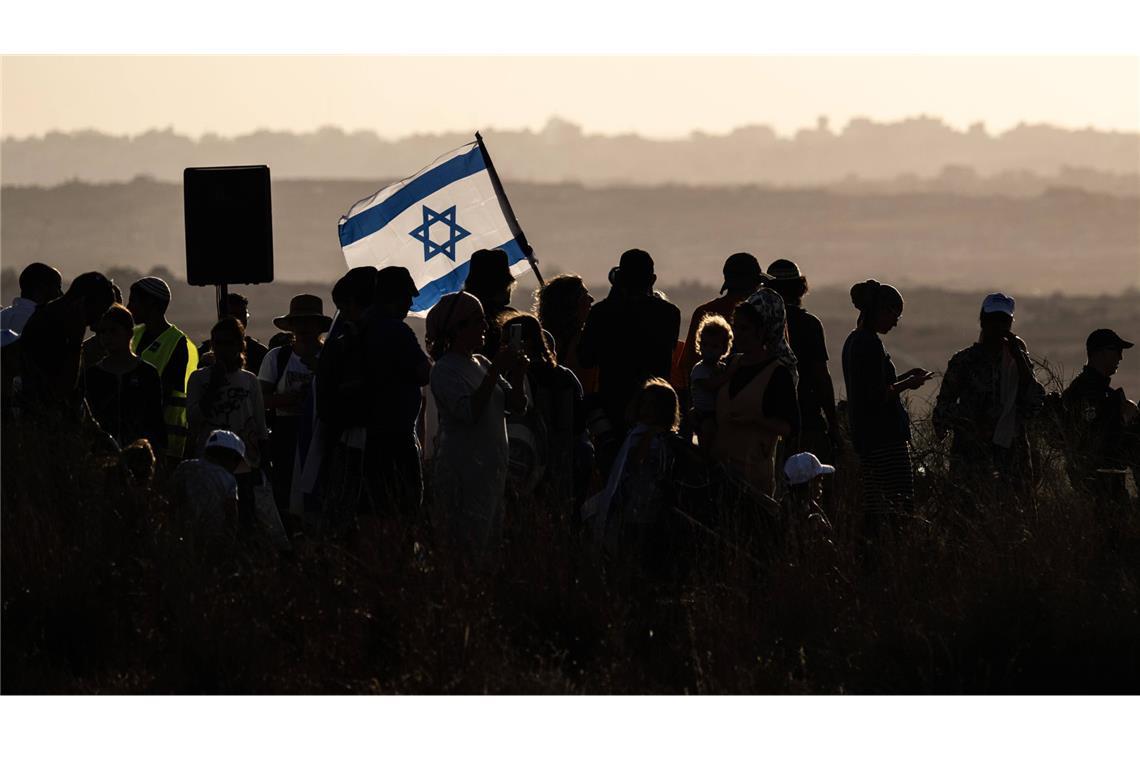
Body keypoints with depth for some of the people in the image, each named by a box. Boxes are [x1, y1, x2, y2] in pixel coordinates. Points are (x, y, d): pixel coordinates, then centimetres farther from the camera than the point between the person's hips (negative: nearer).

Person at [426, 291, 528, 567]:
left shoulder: (481, 363, 14)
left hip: (491, 469, 8)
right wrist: (495, 373, -22)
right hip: (461, 472, -8)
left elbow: (517, 405, 15)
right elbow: (469, 412, -23)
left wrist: (517, 376, -4)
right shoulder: (445, 370, -9)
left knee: (490, 543, 9)